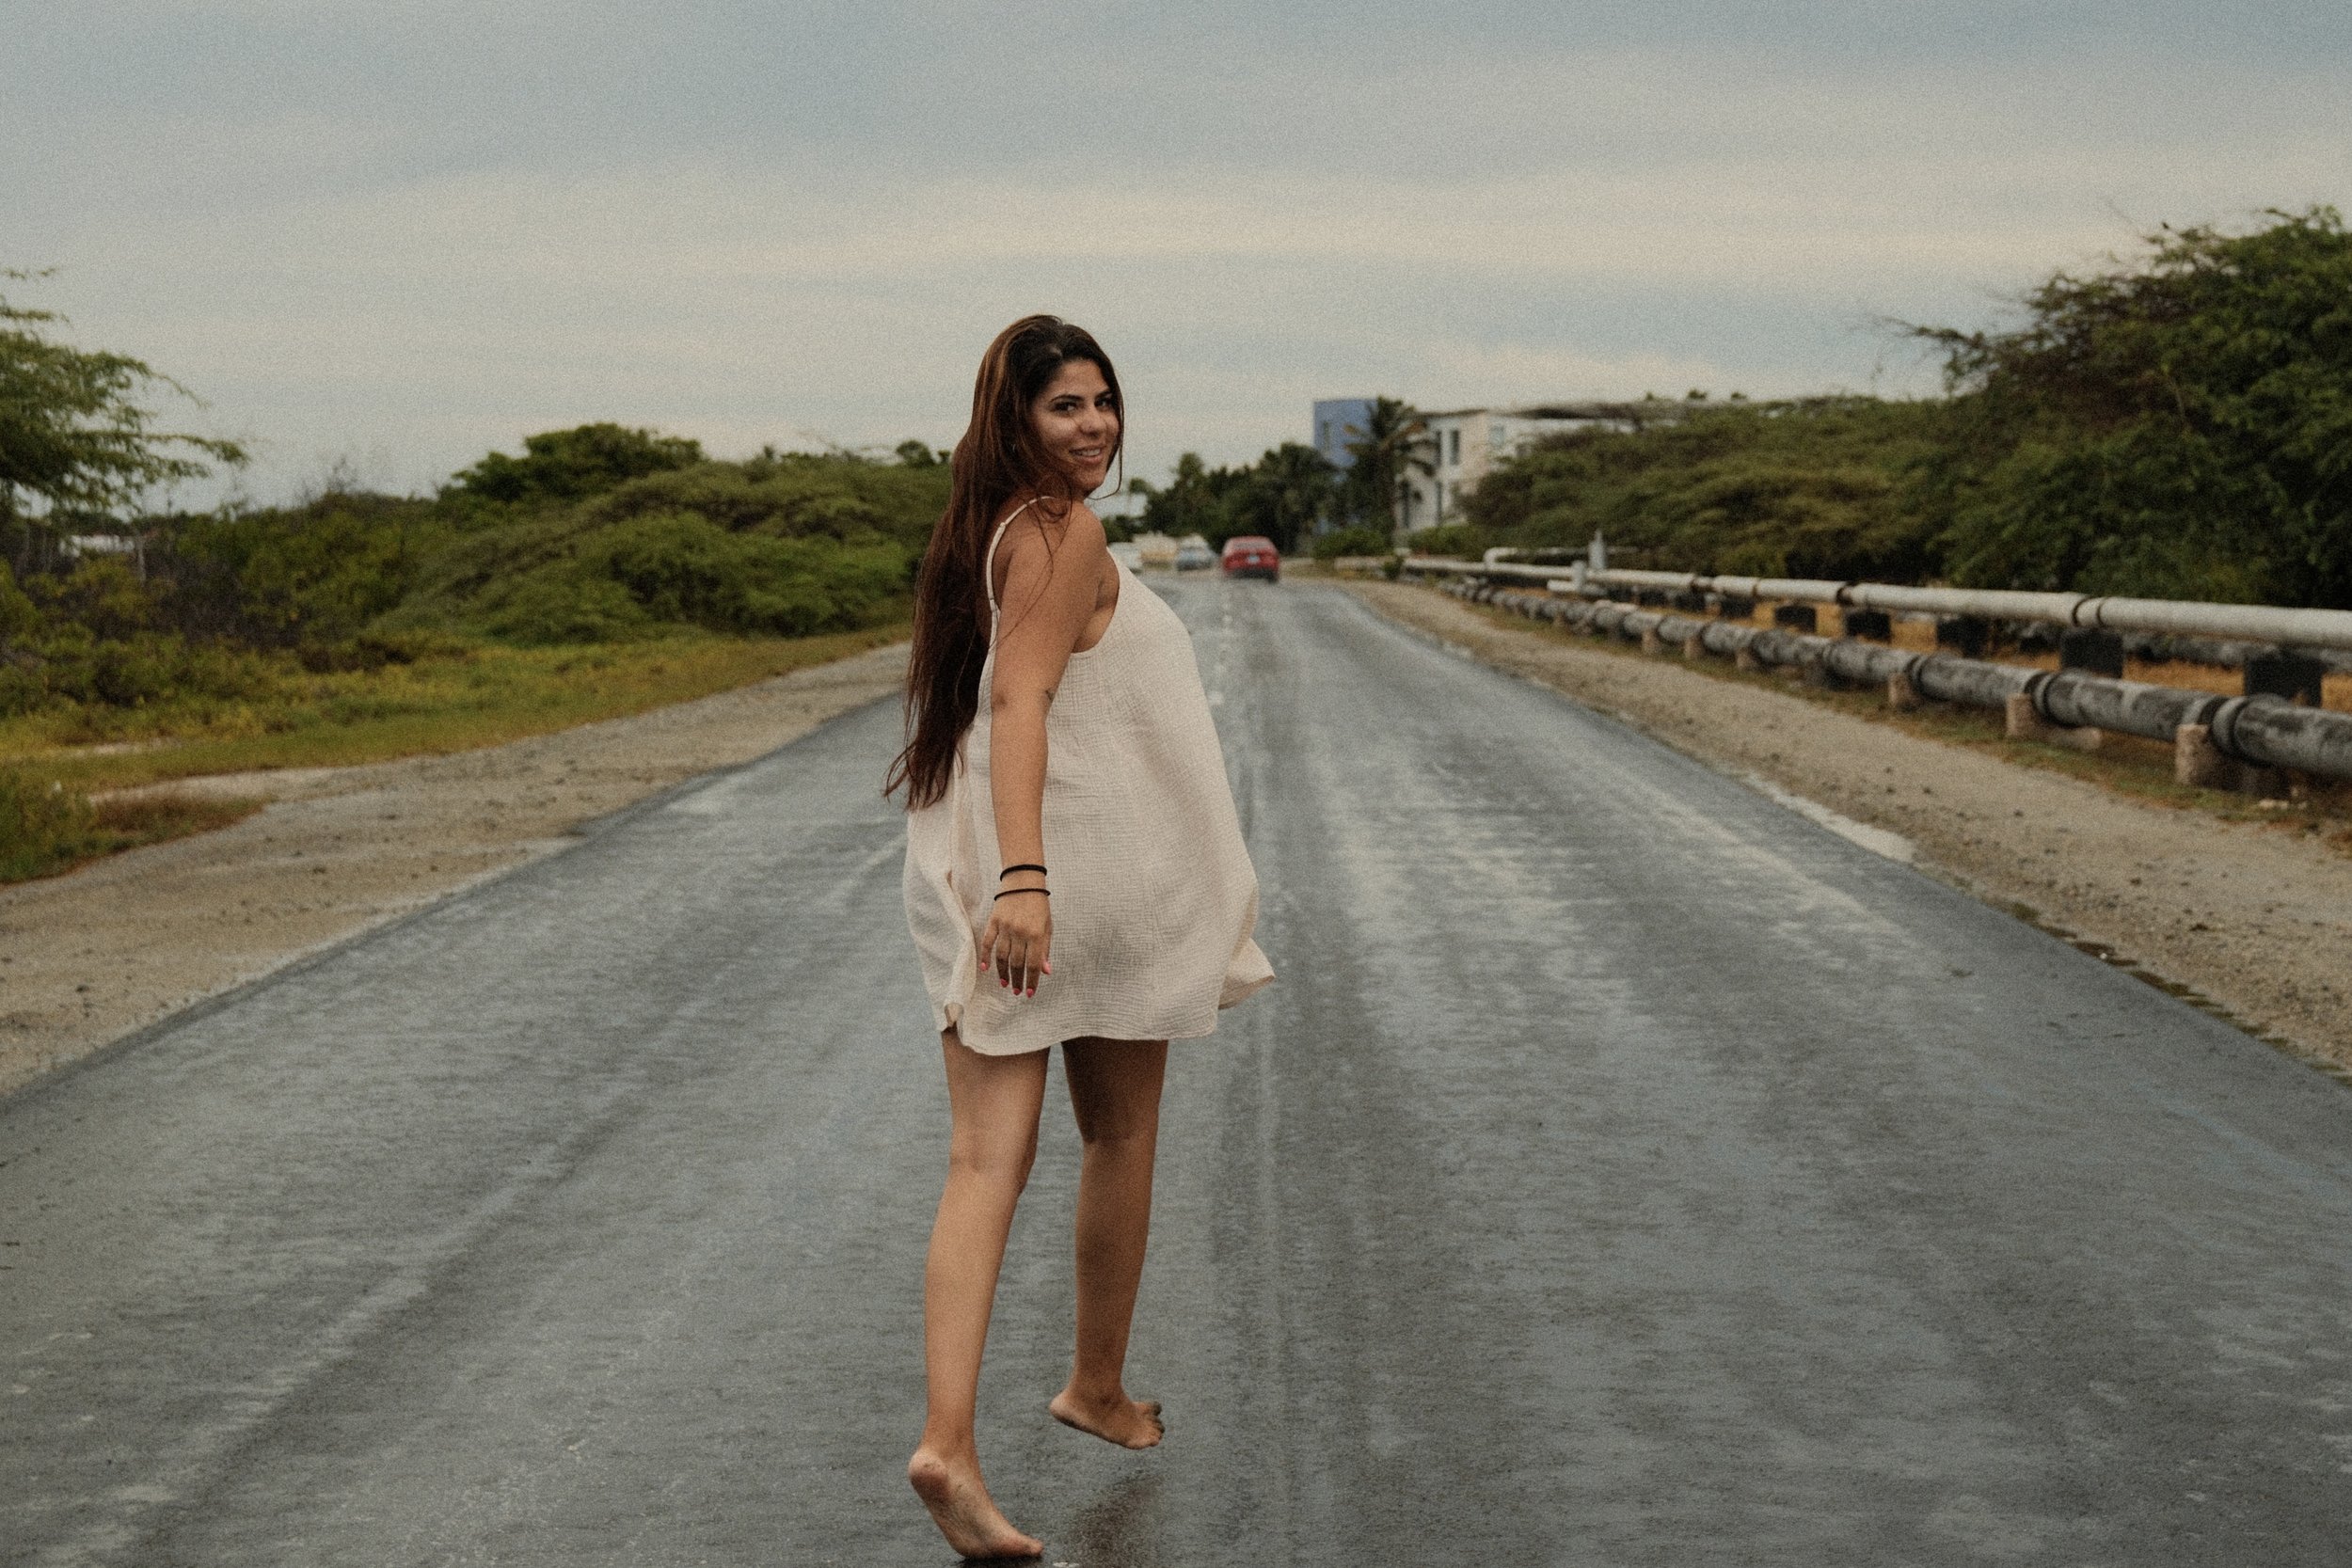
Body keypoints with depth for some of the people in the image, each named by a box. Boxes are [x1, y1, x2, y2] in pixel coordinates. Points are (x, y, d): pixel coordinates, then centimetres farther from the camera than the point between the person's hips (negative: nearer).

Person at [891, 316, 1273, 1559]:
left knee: (985, 1160, -2)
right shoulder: (1065, 533, -13)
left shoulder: (981, 531, 14)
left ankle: (947, 1440, -15)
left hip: (974, 875, 7)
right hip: (1088, 866, -7)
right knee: (1121, 1135, 15)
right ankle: (1099, 1390, 30)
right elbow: (1019, 698, -24)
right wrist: (1025, 876, -33)